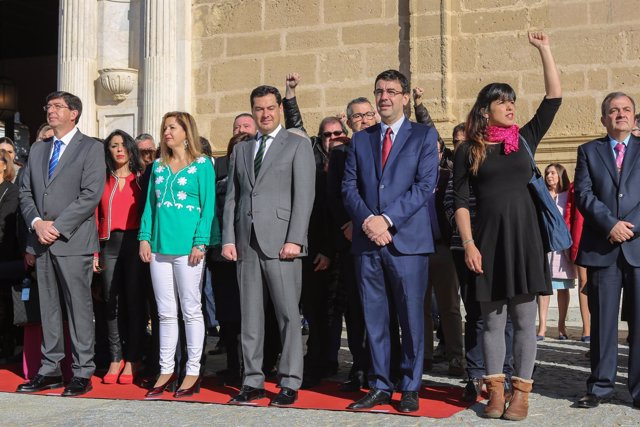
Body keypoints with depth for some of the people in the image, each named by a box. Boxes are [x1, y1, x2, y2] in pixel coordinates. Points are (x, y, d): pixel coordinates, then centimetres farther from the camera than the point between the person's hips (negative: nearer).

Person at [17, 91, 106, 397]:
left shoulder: (91, 148, 0)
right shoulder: (37, 150, 18)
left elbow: (91, 194, -11)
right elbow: (25, 192, 14)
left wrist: (57, 226, -15)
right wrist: (36, 222, -5)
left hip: (73, 241, -6)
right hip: (41, 242, 6)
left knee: (79, 306, -2)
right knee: (48, 306, 10)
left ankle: (82, 373, 4)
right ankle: (50, 370, 17)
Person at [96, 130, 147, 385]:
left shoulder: (140, 179, 7)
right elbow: (95, 217, 7)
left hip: (133, 242, -2)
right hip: (109, 244, 2)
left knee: (134, 300, -2)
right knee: (112, 301, 3)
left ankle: (132, 359, 5)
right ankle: (115, 359, 9)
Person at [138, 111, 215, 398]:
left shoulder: (202, 165, 0)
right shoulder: (158, 166, 15)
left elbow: (208, 206, -5)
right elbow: (150, 204, 14)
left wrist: (200, 243, -13)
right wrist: (145, 237, 3)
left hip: (187, 246, -5)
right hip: (160, 246, 5)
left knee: (191, 310, 1)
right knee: (166, 313, 9)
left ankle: (193, 373, 8)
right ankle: (166, 370, 17)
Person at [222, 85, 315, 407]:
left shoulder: (297, 145, 5)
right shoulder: (240, 149, 19)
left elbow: (304, 195, -4)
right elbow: (231, 197, 15)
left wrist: (295, 239, -13)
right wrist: (228, 238, 4)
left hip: (280, 242, -4)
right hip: (246, 243, 5)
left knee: (288, 314, -2)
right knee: (249, 315, 7)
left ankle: (290, 383, 5)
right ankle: (252, 381, 14)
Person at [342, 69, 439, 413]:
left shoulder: (424, 136, 5)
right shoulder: (360, 139, 16)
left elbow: (425, 185, -5)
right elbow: (349, 187, 9)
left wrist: (388, 219, -14)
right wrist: (366, 220, -9)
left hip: (407, 239, -3)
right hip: (367, 241, 3)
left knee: (411, 317, 2)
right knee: (374, 317, 7)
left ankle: (410, 388, 13)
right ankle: (380, 385, 17)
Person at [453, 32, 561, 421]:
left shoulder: (525, 138, 8)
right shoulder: (468, 151, 4)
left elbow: (555, 97, 3)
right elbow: (461, 201, 0)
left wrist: (545, 50, 3)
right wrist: (468, 244, -9)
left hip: (523, 237, 1)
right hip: (487, 239, -1)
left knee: (524, 318, 3)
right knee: (493, 319, 5)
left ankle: (521, 393, 9)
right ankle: (496, 392, 14)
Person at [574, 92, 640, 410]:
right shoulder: (588, 151, 13)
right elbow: (583, 194, 0)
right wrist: (611, 224, -12)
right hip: (602, 248, 0)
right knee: (602, 320, 4)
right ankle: (600, 387, 12)